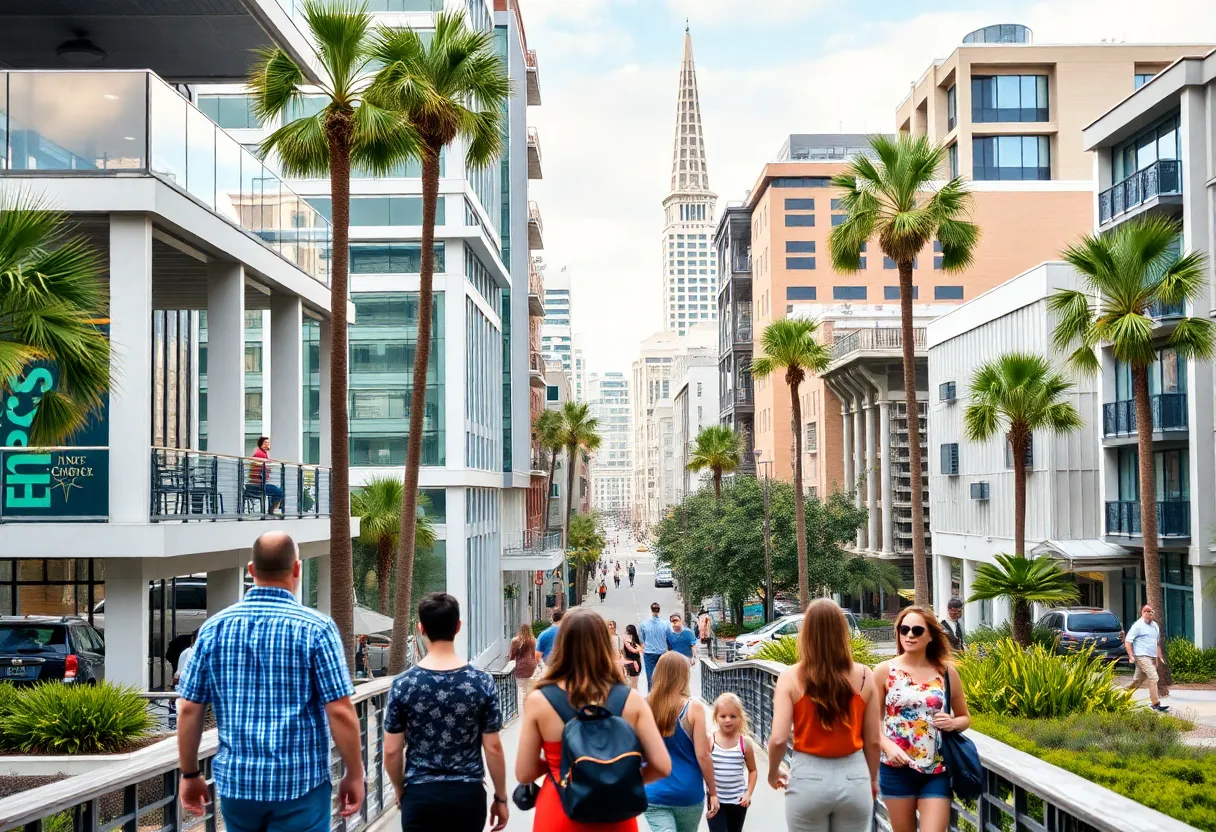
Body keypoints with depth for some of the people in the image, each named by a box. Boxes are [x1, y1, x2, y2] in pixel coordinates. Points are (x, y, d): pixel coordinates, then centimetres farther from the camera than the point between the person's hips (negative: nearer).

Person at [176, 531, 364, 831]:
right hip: (300, 783, -3)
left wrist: (190, 774, 12)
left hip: (235, 782, 4)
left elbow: (188, 710, 2)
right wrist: (354, 775, -1)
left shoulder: (214, 627, 1)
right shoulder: (316, 628, -9)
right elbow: (340, 712, -12)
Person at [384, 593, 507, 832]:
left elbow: (392, 751, -3)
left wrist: (400, 792, 14)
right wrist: (501, 797, 7)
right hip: (468, 794, 1)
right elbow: (493, 747, -5)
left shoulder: (403, 685, -6)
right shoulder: (483, 682, -6)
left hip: (420, 795, -1)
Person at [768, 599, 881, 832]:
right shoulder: (863, 676, -4)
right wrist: (872, 780, 17)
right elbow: (873, 740, 1)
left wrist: (773, 773, 6)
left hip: (808, 778, -1)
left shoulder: (791, 677, -9)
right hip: (853, 777, 2)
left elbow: (778, 739, -13)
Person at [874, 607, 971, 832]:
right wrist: (888, 746, -17)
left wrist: (953, 723, -9)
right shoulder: (885, 671, -2)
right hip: (896, 768, 0)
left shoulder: (947, 672, 2)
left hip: (937, 771, 1)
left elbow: (966, 718, 13)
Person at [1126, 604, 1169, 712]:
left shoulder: (1155, 625, 17)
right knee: (1153, 678, -18)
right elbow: (1127, 641, -9)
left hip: (1153, 657, 8)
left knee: (1138, 680, 13)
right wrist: (1131, 656, -16)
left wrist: (1159, 656, 23)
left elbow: (1157, 642, 28)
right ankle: (1156, 704, -18)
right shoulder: (1138, 626, -7)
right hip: (1142, 657, -8)